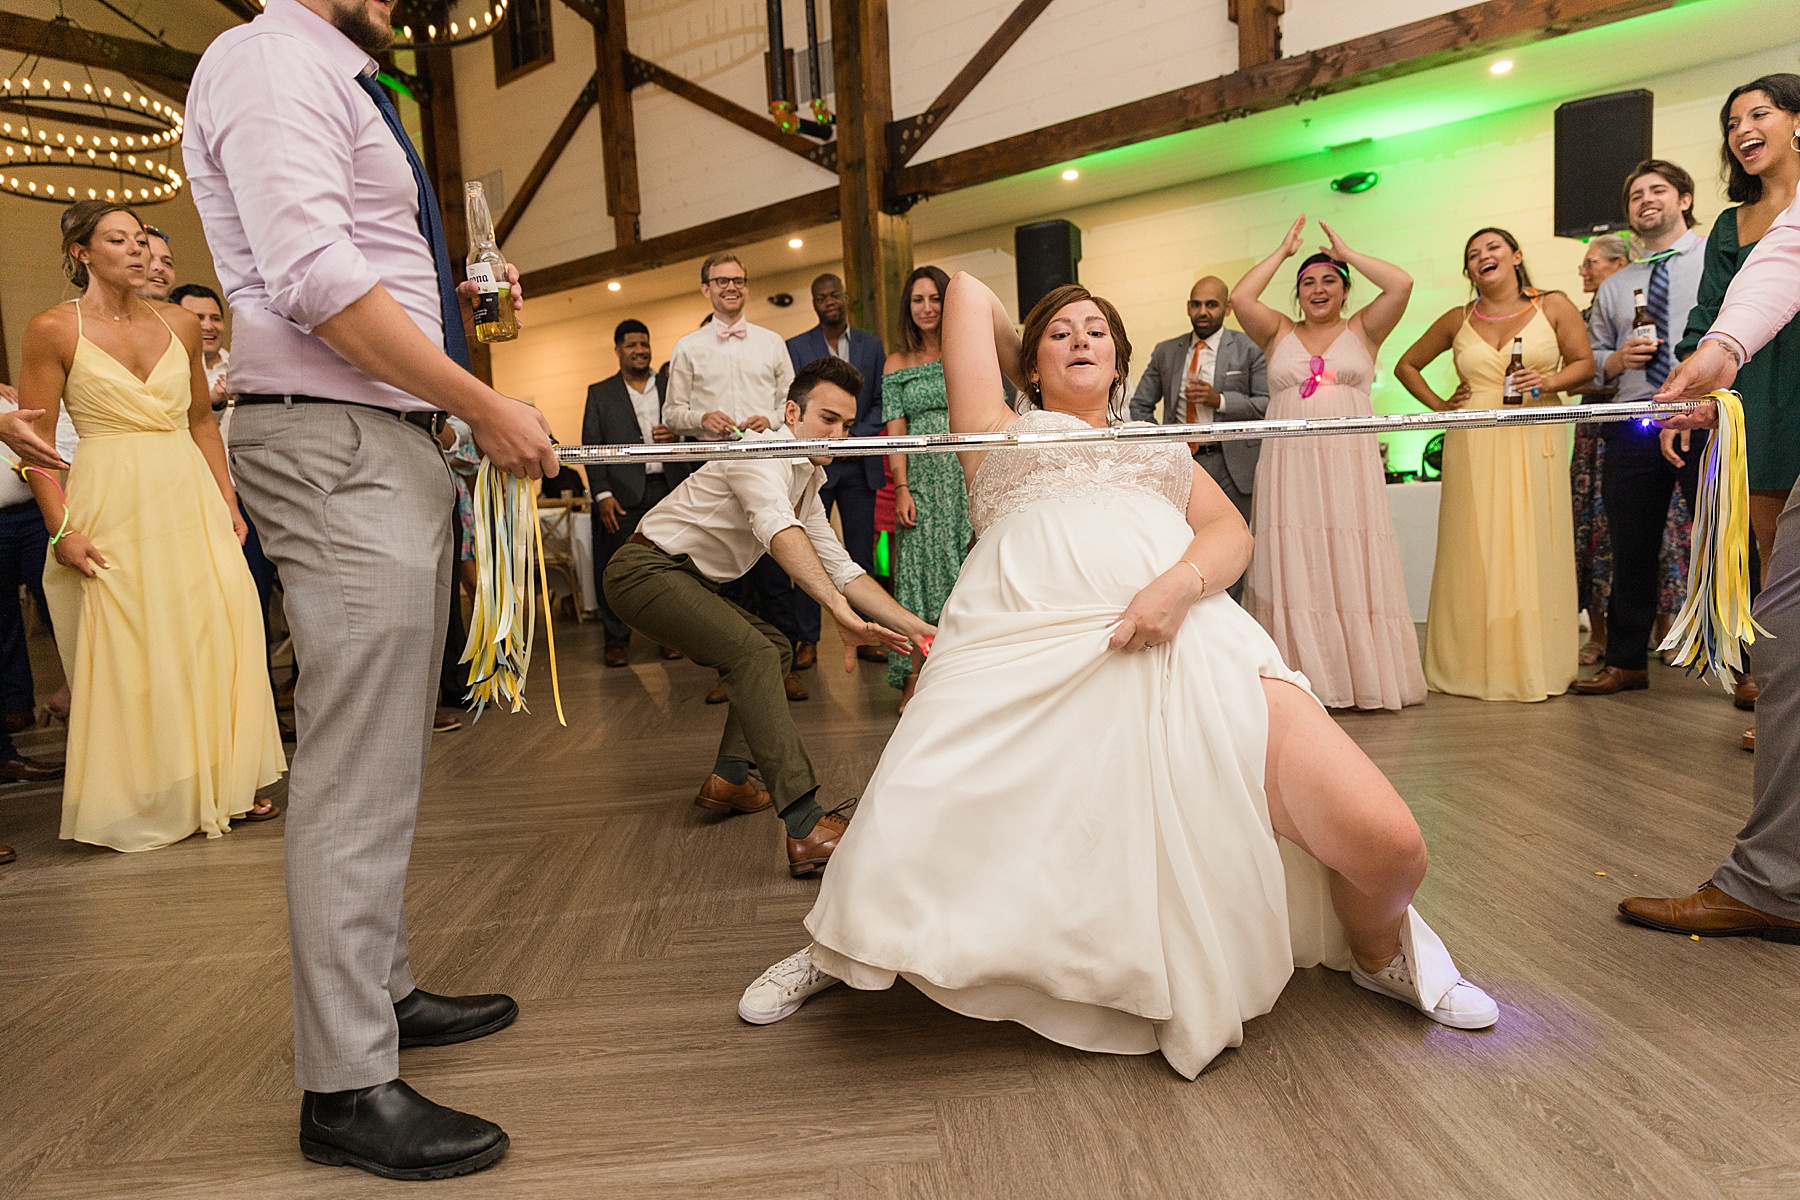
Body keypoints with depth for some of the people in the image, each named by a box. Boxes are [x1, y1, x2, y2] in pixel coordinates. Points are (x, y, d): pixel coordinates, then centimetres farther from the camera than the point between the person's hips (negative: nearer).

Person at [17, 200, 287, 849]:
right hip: (110, 504, -4)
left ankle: (213, 783, 19)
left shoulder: (180, 323, 10)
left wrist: (227, 502, 10)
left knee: (211, 637, 4)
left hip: (190, 498, 4)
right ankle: (138, 801, 15)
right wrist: (62, 528, -12)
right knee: (124, 654, 1)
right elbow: (36, 440, -4)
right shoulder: (53, 328, -2)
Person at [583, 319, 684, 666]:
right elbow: (592, 446, 5)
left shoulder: (672, 386, 15)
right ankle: (617, 640, 6)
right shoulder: (599, 393, 11)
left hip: (670, 488, 1)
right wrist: (602, 493, -5)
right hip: (625, 494, -1)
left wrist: (677, 435, -9)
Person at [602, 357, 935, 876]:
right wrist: (840, 612, -52)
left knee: (775, 650, 16)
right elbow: (779, 531, -39)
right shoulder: (762, 455, -18)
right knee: (752, 652, -26)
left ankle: (729, 779, 12)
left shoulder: (807, 480, 11)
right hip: (646, 570, -11)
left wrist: (913, 626, -1)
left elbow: (839, 567, 9)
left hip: (689, 582, 11)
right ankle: (806, 828, -34)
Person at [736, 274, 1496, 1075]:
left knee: (1389, 843, -12)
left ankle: (1379, 949, 27)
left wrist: (1179, 584, -6)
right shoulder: (1002, 430, 26)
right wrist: (1024, 367, 46)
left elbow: (1231, 531, 15)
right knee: (901, 858, -17)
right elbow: (967, 291, 32)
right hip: (1025, 649, -2)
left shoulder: (1160, 446, 33)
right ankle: (841, 948, 24)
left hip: (1186, 641, 3)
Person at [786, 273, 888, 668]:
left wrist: (858, 435, -8)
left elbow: (880, 400, 7)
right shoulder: (795, 347, 6)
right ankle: (807, 639, 5)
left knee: (862, 553, 6)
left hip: (859, 464, 2)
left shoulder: (872, 345, 12)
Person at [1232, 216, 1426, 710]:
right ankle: (1305, 677, 2)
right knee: (1294, 569, -2)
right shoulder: (1279, 333, 14)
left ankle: (1363, 674, 5)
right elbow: (1240, 298, 0)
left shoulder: (1362, 330, 12)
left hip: (1348, 464, 0)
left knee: (1351, 567, -1)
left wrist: (1346, 253, 9)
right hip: (1290, 464, 1)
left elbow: (1401, 284, -1)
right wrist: (1283, 252, 10)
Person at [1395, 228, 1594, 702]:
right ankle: (1474, 664, 6)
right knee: (1476, 550, 0)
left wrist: (1549, 382, -12)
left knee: (1533, 547, -3)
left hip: (1534, 443, -1)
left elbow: (1584, 363, 7)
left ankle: (1534, 663, 5)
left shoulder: (1553, 306, 7)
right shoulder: (1457, 320, 11)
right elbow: (1406, 365, 20)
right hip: (1473, 446, 1)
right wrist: (1438, 406, 8)